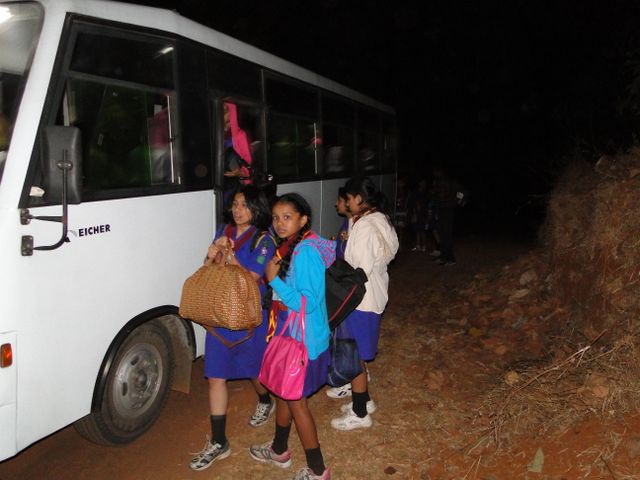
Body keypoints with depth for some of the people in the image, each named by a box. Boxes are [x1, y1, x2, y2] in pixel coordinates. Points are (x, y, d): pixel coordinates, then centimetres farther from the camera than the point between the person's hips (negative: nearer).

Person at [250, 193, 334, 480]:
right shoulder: (290, 247, 4)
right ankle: (279, 450, 45)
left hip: (303, 338, -9)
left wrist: (274, 279, -22)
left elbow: (307, 302, -26)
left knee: (296, 401, 5)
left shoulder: (306, 252, -25)